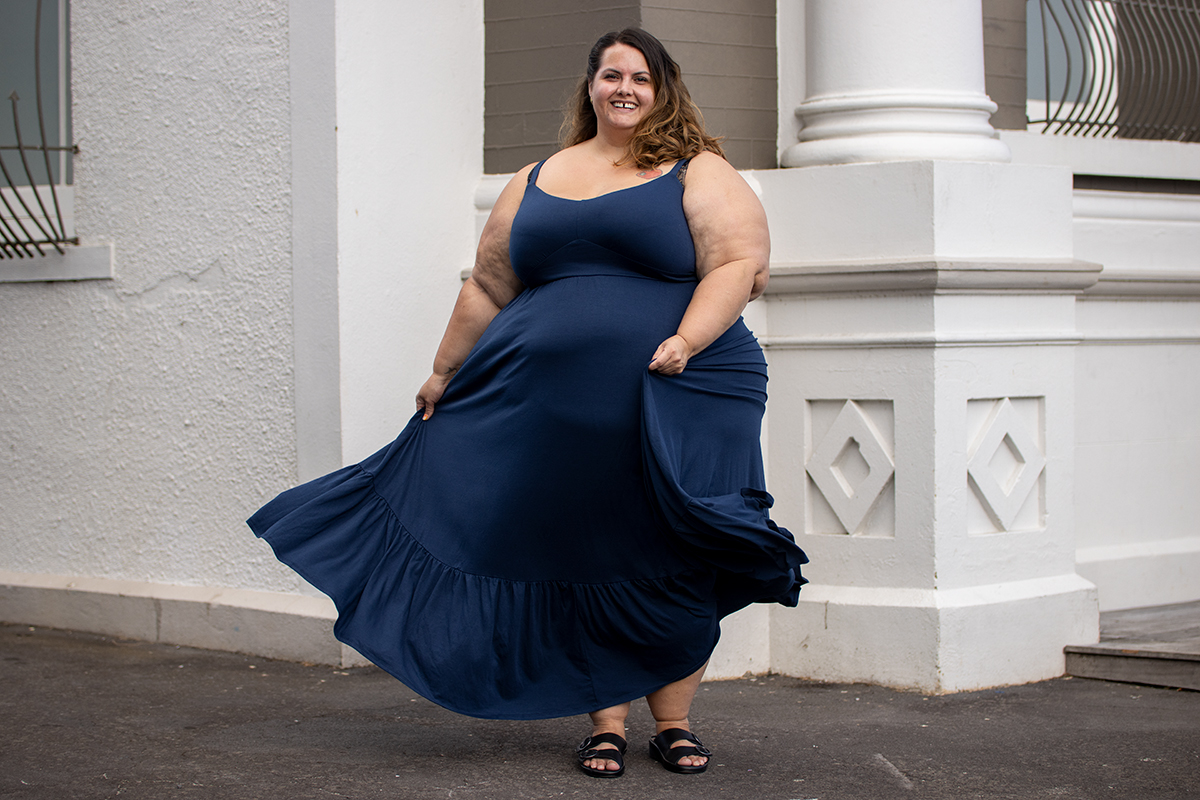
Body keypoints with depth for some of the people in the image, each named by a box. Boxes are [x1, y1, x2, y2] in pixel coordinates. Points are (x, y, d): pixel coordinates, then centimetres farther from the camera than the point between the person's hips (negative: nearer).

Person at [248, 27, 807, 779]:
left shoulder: (700, 174, 4)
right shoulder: (538, 181, 17)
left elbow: (740, 264, -9)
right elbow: (488, 287, 19)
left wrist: (687, 339, -22)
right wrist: (444, 372, 18)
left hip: (676, 409, -3)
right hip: (557, 411, 3)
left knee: (675, 564, -1)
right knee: (581, 563, 3)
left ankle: (674, 722, 9)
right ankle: (607, 724, 10)